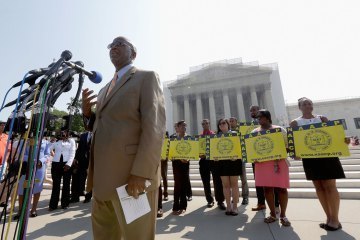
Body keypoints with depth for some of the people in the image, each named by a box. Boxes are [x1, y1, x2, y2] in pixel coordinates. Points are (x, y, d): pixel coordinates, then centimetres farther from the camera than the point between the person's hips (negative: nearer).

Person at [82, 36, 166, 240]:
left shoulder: (147, 77, -1)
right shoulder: (105, 89, 23)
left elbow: (154, 126, -14)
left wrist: (140, 172, -21)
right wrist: (87, 112, 4)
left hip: (134, 175, -7)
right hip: (104, 176, 8)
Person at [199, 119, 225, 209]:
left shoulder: (214, 135, 4)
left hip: (214, 159, -2)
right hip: (203, 160, 3)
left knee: (217, 181, -2)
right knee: (206, 182, 10)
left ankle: (220, 201, 9)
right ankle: (210, 200, 24)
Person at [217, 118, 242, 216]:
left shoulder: (234, 134, 3)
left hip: (234, 161, -2)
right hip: (222, 162, 2)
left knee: (234, 184, 6)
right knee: (225, 185, 7)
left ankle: (235, 206, 18)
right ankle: (228, 206, 19)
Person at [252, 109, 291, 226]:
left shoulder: (279, 129, 5)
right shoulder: (255, 131, 11)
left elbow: (287, 145, 1)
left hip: (278, 162, -2)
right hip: (262, 163, 2)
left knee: (281, 188, 1)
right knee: (267, 188, 5)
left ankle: (283, 215, 17)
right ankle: (273, 214, 19)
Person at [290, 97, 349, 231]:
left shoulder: (322, 119, 8)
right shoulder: (295, 123, 2)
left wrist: (343, 140, -16)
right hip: (309, 157, 0)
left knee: (330, 186, 0)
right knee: (319, 187, 8)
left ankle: (335, 219, 14)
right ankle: (329, 218, 21)